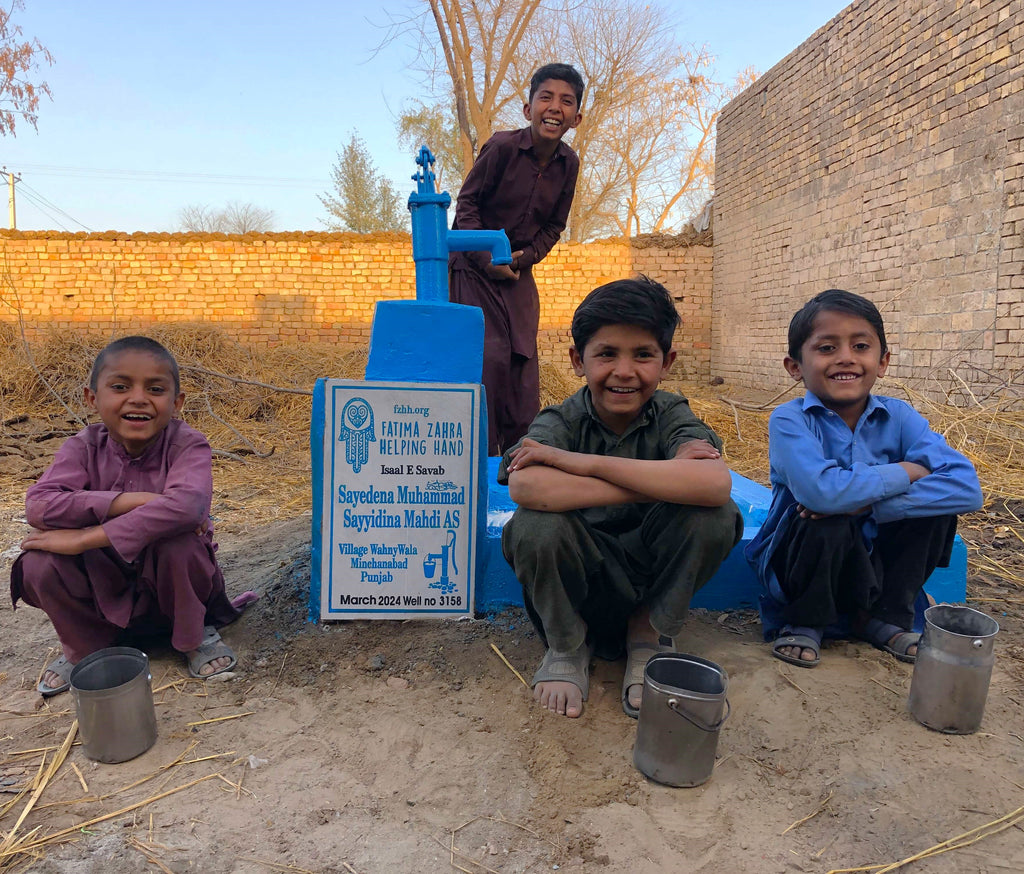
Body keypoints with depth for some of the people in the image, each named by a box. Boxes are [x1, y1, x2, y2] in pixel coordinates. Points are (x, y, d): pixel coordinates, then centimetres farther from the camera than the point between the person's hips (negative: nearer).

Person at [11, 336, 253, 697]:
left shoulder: (187, 445, -19)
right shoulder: (84, 447, -10)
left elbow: (187, 505, -41)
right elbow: (38, 505, -28)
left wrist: (86, 537, -38)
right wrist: (133, 500, -37)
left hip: (171, 582, -2)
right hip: (105, 586, 3)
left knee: (179, 542, -34)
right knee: (40, 562, -23)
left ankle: (195, 635, -2)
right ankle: (82, 645, 9)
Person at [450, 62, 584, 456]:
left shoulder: (568, 163, -1)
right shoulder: (503, 146, -15)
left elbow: (553, 226, 8)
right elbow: (467, 203, -9)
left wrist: (523, 258, -8)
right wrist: (487, 260, -15)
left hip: (518, 273, 5)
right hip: (474, 265, -4)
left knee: (523, 361, 3)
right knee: (489, 356, -12)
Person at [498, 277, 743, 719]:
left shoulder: (672, 416, -11)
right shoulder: (561, 422, -14)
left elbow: (715, 483, -35)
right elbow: (525, 487, -39)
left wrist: (587, 462, -34)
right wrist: (662, 482, -34)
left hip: (651, 575, 1)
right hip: (580, 579, -1)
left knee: (714, 514, -26)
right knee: (536, 525, -32)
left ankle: (650, 635, 2)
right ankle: (566, 646, 0)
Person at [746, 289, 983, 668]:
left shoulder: (898, 417, -8)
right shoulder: (789, 421, -20)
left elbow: (966, 487, -22)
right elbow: (822, 491, -38)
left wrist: (864, 502, -32)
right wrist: (907, 471, -23)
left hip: (873, 561, 4)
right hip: (795, 562, -4)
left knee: (936, 505, -16)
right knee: (828, 521, -34)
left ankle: (884, 617, 4)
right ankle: (804, 621, -4)